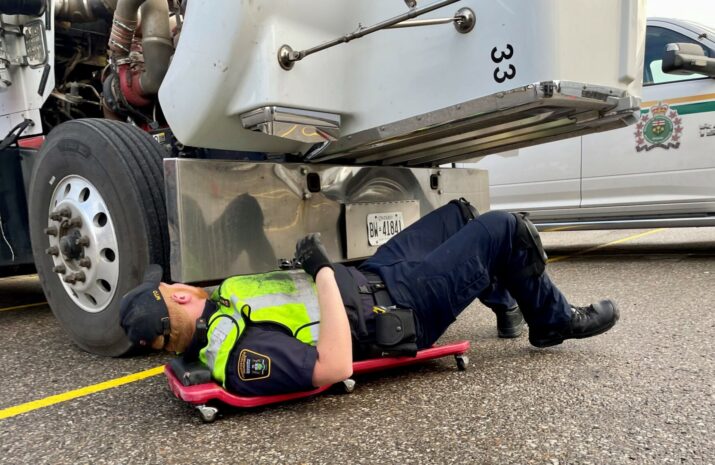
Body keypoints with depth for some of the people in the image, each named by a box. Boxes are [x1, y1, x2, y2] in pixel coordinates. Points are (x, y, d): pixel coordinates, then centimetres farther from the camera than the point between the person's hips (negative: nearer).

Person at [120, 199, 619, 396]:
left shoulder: (221, 303, -1)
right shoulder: (242, 354, -30)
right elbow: (335, 367, -39)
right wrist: (324, 271, -34)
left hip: (370, 277, 10)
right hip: (397, 313, -9)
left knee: (460, 212, 21)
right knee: (507, 229, -6)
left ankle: (507, 303, 45)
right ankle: (554, 322, 24)